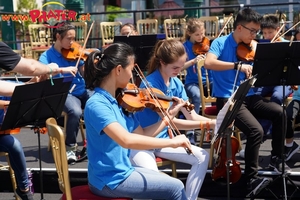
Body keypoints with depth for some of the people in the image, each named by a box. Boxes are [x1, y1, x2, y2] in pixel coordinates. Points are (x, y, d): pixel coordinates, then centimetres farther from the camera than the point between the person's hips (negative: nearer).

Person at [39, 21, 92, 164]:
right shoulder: (47, 56, -1)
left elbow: (85, 73, 4)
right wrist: (61, 70, -31)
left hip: (82, 90, 4)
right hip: (64, 93, -4)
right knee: (75, 112, -34)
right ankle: (70, 147, -11)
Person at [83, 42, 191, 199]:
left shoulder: (119, 101, 4)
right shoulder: (96, 104, -23)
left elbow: (141, 135, 9)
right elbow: (126, 140, -37)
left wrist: (169, 116, 9)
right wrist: (172, 142, -32)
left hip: (122, 171, 9)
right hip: (109, 180, -9)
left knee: (173, 185, 19)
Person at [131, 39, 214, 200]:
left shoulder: (176, 83, 2)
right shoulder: (150, 84, -22)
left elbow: (192, 116, -4)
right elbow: (170, 121, -25)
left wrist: (216, 122, -24)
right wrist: (208, 124, -32)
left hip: (163, 139, 7)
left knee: (202, 157, -6)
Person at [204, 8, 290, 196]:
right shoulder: (220, 43, -5)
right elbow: (208, 62, -26)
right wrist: (238, 65, -32)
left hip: (248, 97, 6)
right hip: (228, 99, -6)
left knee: (279, 112, -16)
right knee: (256, 130, -26)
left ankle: (277, 158, 4)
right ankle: (252, 178, -10)